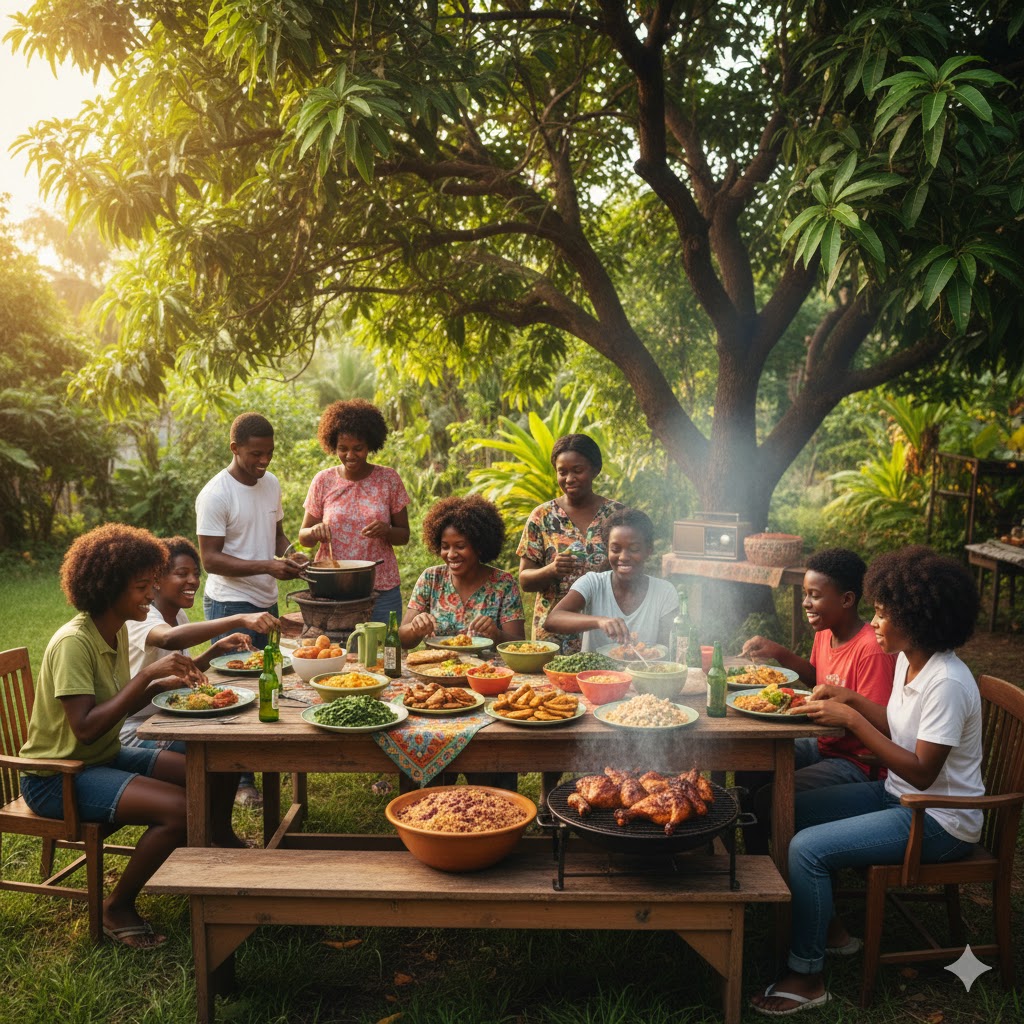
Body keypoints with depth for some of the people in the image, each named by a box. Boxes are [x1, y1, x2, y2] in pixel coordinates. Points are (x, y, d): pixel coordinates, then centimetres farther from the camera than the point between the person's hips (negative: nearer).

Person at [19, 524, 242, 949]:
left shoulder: (117, 631, 3)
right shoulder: (73, 643, -23)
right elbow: (85, 728, -30)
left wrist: (161, 683, -6)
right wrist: (147, 674, -30)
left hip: (105, 757, 8)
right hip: (56, 777, -8)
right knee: (180, 808, -26)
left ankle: (221, 843, 29)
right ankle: (117, 909, -5)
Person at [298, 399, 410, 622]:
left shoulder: (389, 479, 1)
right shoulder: (323, 481, 2)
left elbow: (404, 535, 5)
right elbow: (303, 537, 7)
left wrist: (386, 530, -16)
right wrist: (315, 532, -15)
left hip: (382, 590, 0)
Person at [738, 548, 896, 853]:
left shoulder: (872, 651, -24)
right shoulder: (825, 633, 3)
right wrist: (779, 653, 7)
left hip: (857, 762, -9)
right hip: (823, 746, 9)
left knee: (768, 799, -20)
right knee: (748, 772, 8)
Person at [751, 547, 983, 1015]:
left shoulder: (947, 683, -26)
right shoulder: (907, 660, 3)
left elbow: (921, 771, -27)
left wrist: (853, 719, -26)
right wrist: (851, 698, -1)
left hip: (939, 820, -10)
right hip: (897, 794, 10)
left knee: (807, 849, -21)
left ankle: (806, 977, -4)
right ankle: (829, 927, 20)